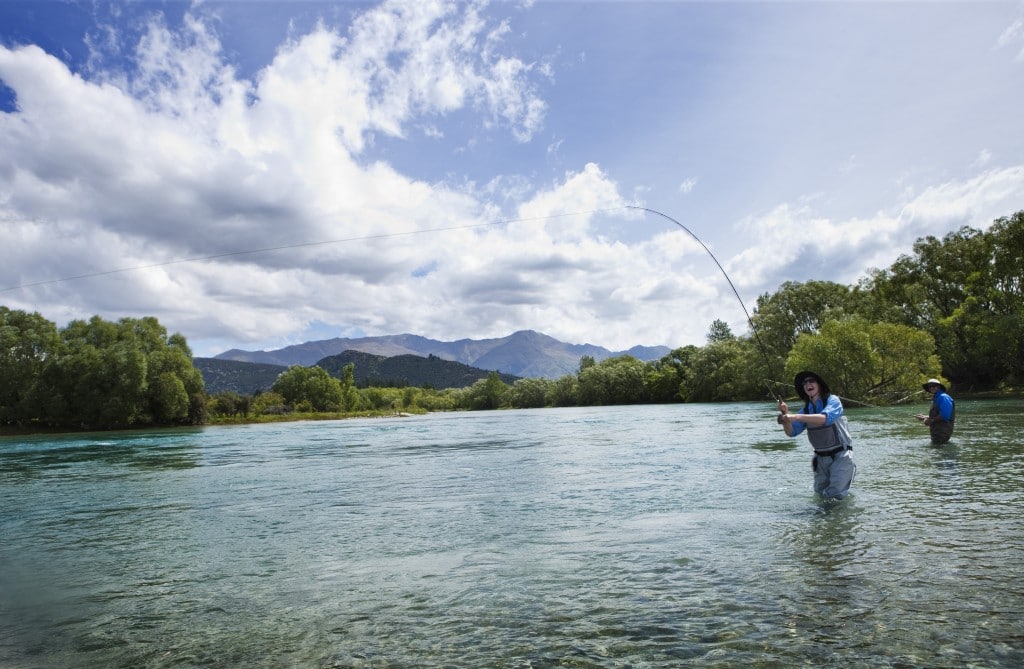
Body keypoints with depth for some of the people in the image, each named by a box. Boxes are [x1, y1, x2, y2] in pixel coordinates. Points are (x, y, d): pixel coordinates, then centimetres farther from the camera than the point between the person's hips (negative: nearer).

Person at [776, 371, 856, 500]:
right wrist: (786, 414, -20)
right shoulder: (806, 409, 4)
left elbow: (825, 418, -32)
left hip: (840, 455, -6)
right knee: (820, 492, 14)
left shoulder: (832, 400, -12)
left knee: (835, 494, -10)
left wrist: (796, 416, -41)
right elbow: (791, 432, -2)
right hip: (821, 457, 6)